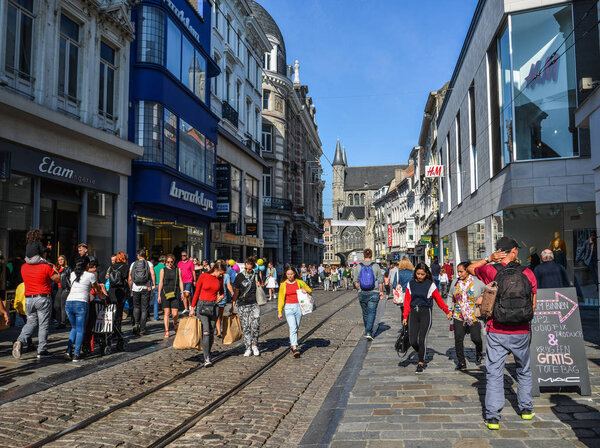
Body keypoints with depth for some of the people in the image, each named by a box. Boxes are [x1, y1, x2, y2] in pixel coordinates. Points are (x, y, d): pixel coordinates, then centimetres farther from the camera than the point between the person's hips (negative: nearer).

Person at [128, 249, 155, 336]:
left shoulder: (133, 264, 7)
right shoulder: (149, 263, 1)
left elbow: (130, 279, 6)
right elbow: (153, 274, -17)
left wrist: (131, 290, 14)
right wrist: (154, 285, -9)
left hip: (136, 288, 1)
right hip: (146, 289, -1)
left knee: (136, 307, 18)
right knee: (144, 309, 6)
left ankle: (136, 323, -3)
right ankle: (142, 328, 7)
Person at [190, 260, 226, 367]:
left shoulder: (220, 279, 4)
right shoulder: (203, 276, -8)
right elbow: (197, 292, -2)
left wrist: (221, 296, 0)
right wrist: (192, 308, 0)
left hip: (213, 306, 4)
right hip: (202, 305, -4)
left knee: (211, 332, 6)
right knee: (205, 331, -14)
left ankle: (208, 353, 22)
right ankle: (207, 358, -13)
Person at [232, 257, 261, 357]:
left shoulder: (256, 276, 5)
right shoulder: (240, 276, 2)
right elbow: (236, 291, 7)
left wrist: (259, 285, -5)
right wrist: (233, 305, 5)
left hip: (254, 304, 0)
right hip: (243, 305, 0)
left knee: (255, 325, -12)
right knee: (245, 327, 2)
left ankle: (254, 345, 7)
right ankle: (248, 348, 11)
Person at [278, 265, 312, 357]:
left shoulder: (299, 282, 2)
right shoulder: (283, 284, 2)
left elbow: (310, 290, 14)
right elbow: (281, 298, 7)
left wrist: (306, 291, -10)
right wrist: (279, 311, 4)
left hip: (299, 307, 2)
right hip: (288, 307, -2)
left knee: (296, 328, 9)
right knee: (293, 328, -15)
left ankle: (292, 344, 28)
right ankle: (295, 348, -19)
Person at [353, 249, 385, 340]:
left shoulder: (358, 266, -2)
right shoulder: (376, 266, -6)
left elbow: (355, 281, 0)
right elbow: (380, 281, -2)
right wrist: (381, 292, 10)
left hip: (362, 293, 2)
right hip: (373, 293, -2)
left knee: (365, 313, 15)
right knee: (372, 312, 0)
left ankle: (368, 331, 28)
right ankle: (368, 332, -12)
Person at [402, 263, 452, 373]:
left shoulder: (430, 285, 0)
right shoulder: (411, 284, 7)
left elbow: (439, 299, 10)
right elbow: (407, 301, 8)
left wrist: (447, 311, 16)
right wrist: (405, 316, 3)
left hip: (425, 313, -3)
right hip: (413, 313, 3)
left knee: (422, 339, -12)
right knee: (413, 341, -3)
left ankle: (421, 363, 5)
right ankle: (422, 354, 28)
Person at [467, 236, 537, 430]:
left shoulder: (490, 271, -7)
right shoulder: (527, 273, -2)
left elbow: (470, 268, 14)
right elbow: (533, 305, 4)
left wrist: (488, 259, 2)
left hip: (497, 332, -2)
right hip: (521, 332, 2)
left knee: (494, 373, 3)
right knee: (524, 371, 22)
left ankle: (493, 417, 1)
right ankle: (526, 410, 33)